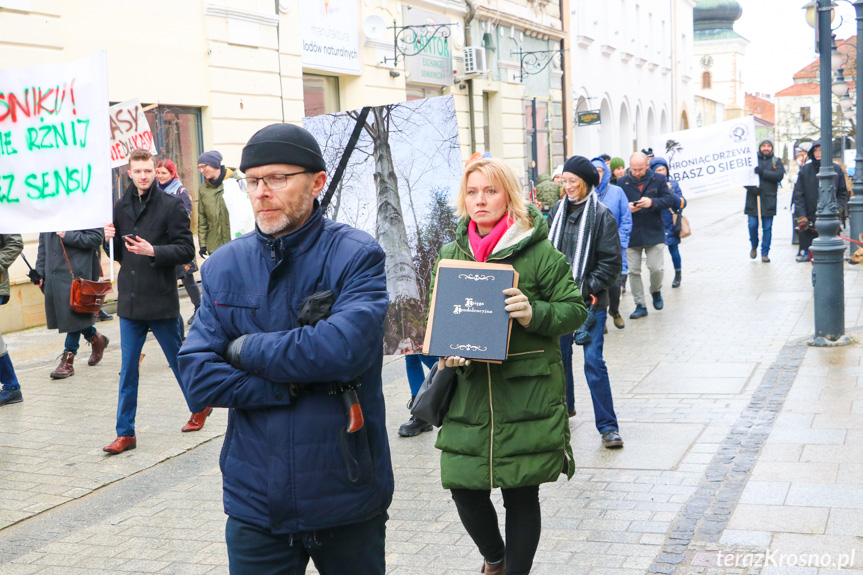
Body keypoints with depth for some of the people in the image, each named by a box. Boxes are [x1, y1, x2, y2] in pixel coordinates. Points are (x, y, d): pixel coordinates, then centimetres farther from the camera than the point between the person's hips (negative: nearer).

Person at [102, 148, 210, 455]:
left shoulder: (171, 205, -6)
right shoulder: (121, 207, 8)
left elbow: (186, 250, -8)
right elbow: (119, 254, 16)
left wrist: (153, 251, -21)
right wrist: (111, 240, -5)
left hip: (161, 301, -4)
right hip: (130, 302, 4)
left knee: (178, 360, 11)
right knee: (128, 371, 6)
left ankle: (199, 406, 34)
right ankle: (125, 433, 13)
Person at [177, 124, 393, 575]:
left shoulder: (357, 255, -8)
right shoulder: (223, 268, 3)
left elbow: (347, 347, -25)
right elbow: (198, 376, -5)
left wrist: (247, 350, -13)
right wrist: (290, 386, -16)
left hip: (347, 499, -2)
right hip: (255, 501, 3)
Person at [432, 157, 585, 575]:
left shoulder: (538, 252, -3)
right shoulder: (451, 254, 10)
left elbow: (574, 309, -2)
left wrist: (534, 314, -21)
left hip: (527, 395, -3)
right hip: (469, 394, 4)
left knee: (521, 493, 3)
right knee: (464, 489, 5)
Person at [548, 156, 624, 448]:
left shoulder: (602, 215, -8)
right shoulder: (558, 211, 8)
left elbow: (611, 261, -8)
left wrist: (590, 287, -13)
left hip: (590, 300, -6)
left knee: (593, 361, -9)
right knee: (560, 355, 16)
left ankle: (608, 426, -3)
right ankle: (565, 406, 38)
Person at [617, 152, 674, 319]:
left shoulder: (659, 180, 2)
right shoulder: (622, 182, 2)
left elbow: (669, 200, -3)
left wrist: (652, 202, -20)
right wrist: (626, 208, -17)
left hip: (654, 233, -1)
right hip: (631, 235, 1)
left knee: (656, 268, -5)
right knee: (633, 272, 1)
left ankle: (656, 292, 28)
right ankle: (640, 305, 13)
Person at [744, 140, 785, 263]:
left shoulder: (776, 161, 9)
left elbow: (779, 175, -8)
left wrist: (762, 172, -18)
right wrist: (752, 188, -15)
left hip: (769, 200, 0)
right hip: (753, 200, 0)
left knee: (767, 228, 0)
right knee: (752, 225, -1)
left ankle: (765, 253, 8)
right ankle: (754, 246, 24)